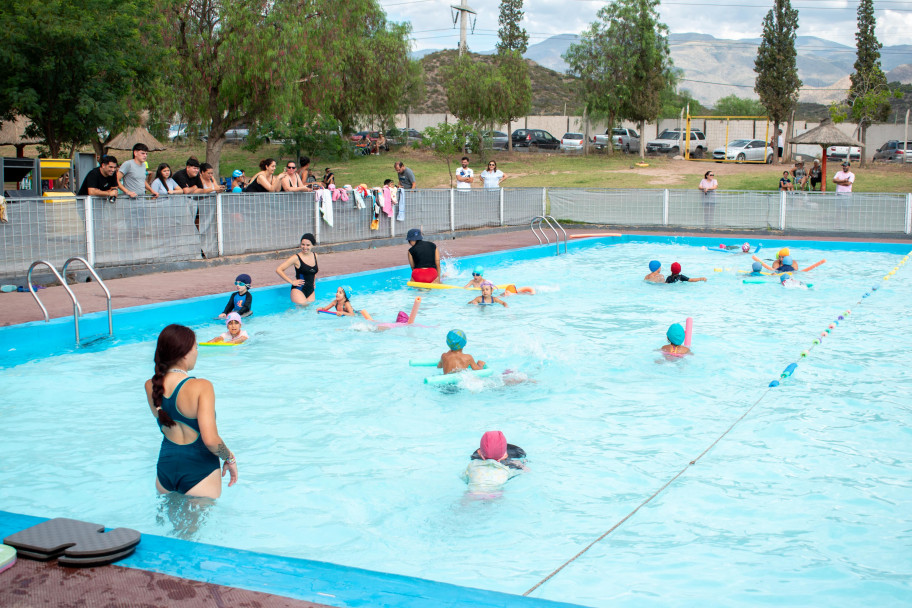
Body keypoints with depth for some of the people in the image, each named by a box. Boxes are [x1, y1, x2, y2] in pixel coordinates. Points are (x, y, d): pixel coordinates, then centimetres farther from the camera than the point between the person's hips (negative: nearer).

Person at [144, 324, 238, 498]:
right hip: (199, 470, -5)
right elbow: (210, 440, -25)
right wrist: (230, 459, -7)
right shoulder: (201, 387, -20)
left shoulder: (150, 386, -3)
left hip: (165, 466, 6)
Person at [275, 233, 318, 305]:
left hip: (310, 291, 6)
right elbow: (278, 270, -9)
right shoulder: (296, 258, -8)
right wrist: (292, 282, -9)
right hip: (298, 290, -6)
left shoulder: (315, 256, 8)